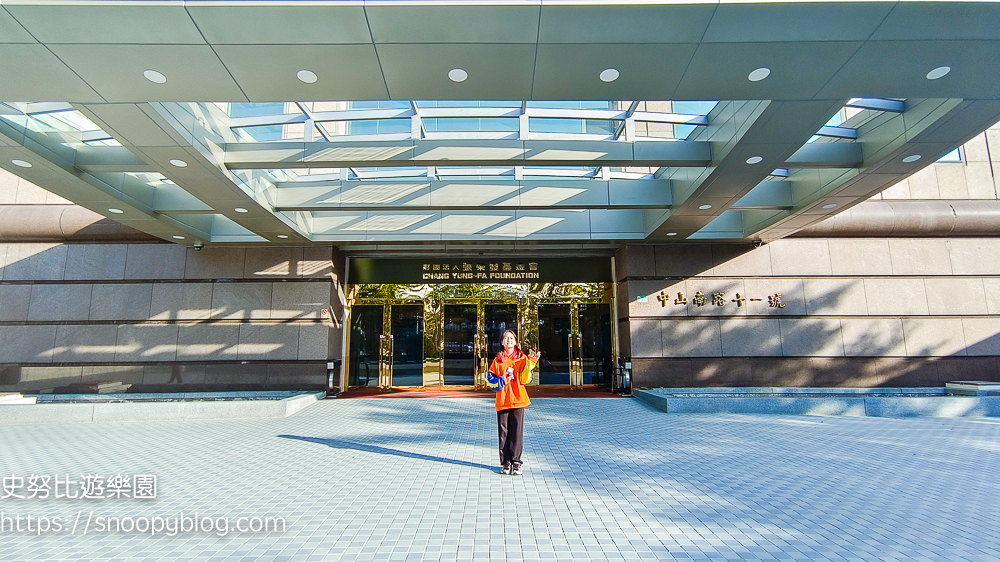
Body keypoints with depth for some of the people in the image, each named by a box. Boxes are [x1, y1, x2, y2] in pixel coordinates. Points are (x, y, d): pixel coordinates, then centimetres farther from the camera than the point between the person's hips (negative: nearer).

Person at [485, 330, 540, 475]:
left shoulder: (522, 358, 6)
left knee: (517, 431, 1)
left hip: (518, 399, 0)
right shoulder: (498, 359, 8)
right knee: (503, 432, 3)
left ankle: (515, 461, 12)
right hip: (502, 401, 1)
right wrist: (501, 381, -10)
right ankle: (505, 463, 12)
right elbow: (490, 379, 7)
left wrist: (531, 363, -13)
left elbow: (524, 379, -4)